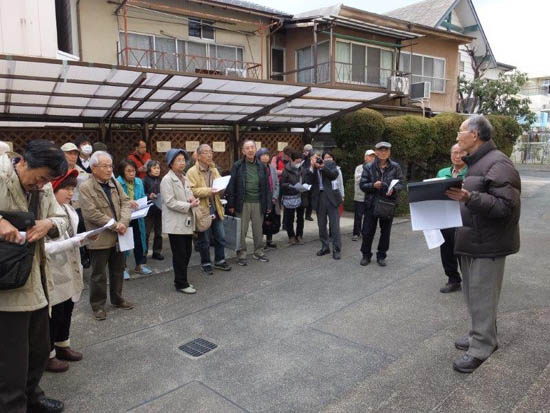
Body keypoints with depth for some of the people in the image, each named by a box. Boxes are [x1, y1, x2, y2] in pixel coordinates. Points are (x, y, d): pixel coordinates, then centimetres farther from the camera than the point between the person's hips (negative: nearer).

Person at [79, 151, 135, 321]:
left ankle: (117, 299, 35)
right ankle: (98, 305, 21)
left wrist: (123, 222, -15)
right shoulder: (85, 187, -13)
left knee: (118, 270, 18)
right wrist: (114, 225, -19)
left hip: (117, 236, 6)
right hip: (99, 238, -6)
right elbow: (91, 213, -20)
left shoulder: (115, 183, 8)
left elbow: (125, 202, 2)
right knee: (99, 274, 6)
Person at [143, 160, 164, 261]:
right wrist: (149, 196, -23)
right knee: (146, 232, 1)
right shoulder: (145, 181, -6)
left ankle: (157, 251, 23)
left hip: (160, 210, 4)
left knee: (158, 232, 12)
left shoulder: (161, 181, 6)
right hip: (149, 210, -4)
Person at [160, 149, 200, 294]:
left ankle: (182, 280, 26)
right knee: (179, 255, 0)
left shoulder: (185, 179, 14)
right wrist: (189, 205, -17)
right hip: (175, 223, -8)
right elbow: (170, 202, -17)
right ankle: (181, 284, 11)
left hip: (186, 222, 8)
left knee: (187, 252, 12)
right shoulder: (167, 180, -11)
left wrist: (192, 199, -2)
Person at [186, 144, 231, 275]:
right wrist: (208, 191, -27)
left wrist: (221, 188, -7)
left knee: (220, 238, 12)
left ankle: (219, 261, 29)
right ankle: (206, 264, 23)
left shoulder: (214, 170, 12)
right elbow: (191, 191, -19)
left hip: (216, 209, 6)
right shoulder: (192, 172, -10)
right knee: (204, 241, 7)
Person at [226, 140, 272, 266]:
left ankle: (259, 252, 26)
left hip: (258, 203, 2)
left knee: (258, 229, 11)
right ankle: (241, 255, 15)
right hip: (243, 203, -2)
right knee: (242, 230, 4)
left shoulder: (261, 167, 8)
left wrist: (268, 204, 5)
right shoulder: (237, 166, -1)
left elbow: (266, 186, 9)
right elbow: (231, 185, -1)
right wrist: (231, 204, -6)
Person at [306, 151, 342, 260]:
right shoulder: (310, 169, 7)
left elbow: (334, 175, -9)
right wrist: (312, 167, -15)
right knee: (321, 225, 11)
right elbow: (309, 181, -8)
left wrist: (323, 166, -15)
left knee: (334, 224, -2)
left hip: (331, 197, -2)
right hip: (319, 198, 2)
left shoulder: (330, 163, 5)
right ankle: (325, 247, 24)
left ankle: (336, 250, 3)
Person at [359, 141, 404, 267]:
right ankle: (366, 255, 20)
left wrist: (394, 189, -20)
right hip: (371, 203, -1)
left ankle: (381, 256, 24)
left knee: (385, 232, 9)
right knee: (367, 231, 3)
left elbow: (400, 183, 1)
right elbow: (362, 185, -2)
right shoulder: (368, 167, -3)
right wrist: (373, 185, -21)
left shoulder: (395, 167, -1)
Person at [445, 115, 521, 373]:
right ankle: (481, 335, 32)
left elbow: (506, 206, -24)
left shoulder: (498, 164, -16)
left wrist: (469, 198, -34)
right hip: (470, 240, 10)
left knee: (482, 296, -1)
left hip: (487, 244, -10)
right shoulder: (474, 163, 16)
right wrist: (457, 195, 10)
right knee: (472, 293, 18)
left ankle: (481, 348, 10)